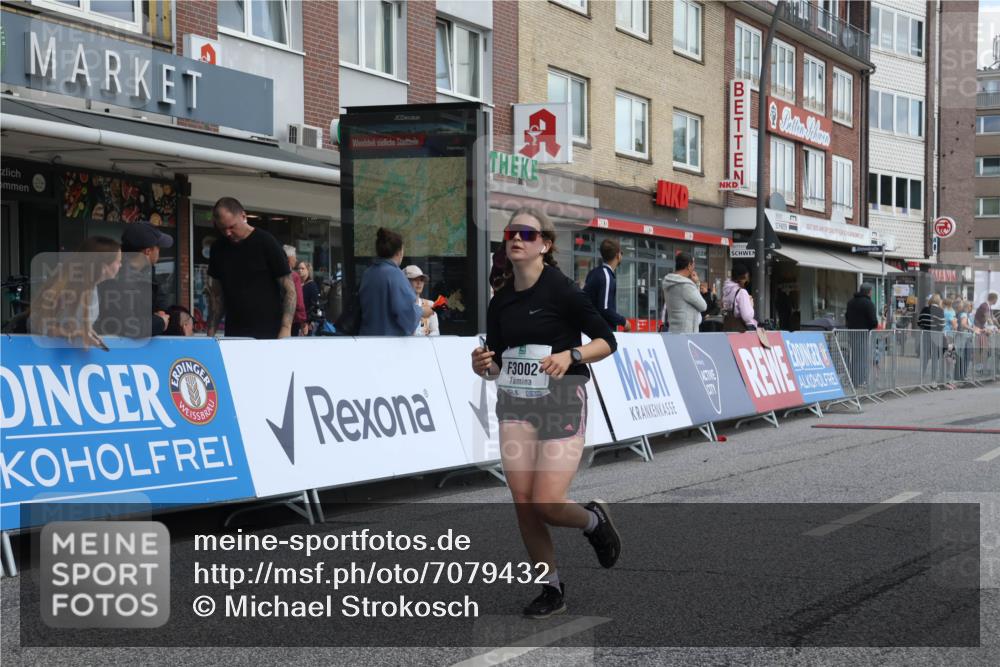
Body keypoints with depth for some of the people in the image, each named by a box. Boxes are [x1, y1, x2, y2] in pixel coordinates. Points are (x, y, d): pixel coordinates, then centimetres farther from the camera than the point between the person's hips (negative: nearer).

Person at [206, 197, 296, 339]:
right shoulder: (218, 248, 8)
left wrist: (286, 328, -16)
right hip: (234, 334, 4)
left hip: (268, 333, -4)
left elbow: (289, 289, -6)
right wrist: (211, 333, 6)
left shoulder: (266, 242, -5)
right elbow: (216, 294, 15)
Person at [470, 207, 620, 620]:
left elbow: (607, 341, -6)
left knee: (545, 504, -12)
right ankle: (551, 589, 17)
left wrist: (570, 356, -23)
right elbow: (495, 366, 14)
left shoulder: (561, 290, -9)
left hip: (562, 404, -5)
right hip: (516, 405, 5)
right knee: (523, 504, -1)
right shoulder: (500, 301, 7)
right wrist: (482, 365, -9)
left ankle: (594, 519, 23)